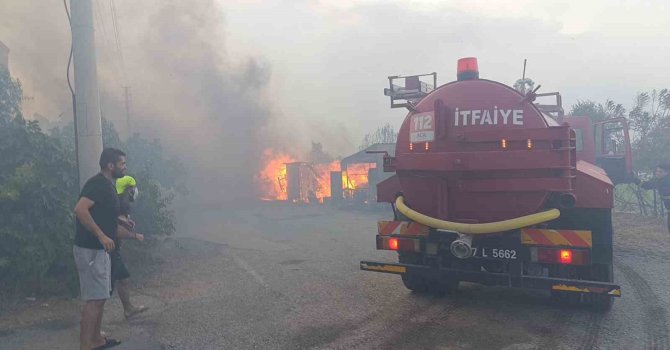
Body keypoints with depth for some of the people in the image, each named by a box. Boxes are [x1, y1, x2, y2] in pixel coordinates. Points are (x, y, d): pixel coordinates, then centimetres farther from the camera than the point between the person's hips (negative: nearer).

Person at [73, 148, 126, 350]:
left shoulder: (106, 185, 14)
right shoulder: (98, 183, -16)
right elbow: (80, 209, -29)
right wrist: (101, 235, -27)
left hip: (98, 249, 10)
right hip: (91, 250, -10)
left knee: (100, 297, 16)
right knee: (94, 299, -7)